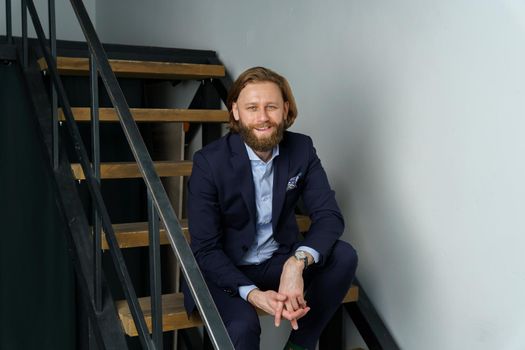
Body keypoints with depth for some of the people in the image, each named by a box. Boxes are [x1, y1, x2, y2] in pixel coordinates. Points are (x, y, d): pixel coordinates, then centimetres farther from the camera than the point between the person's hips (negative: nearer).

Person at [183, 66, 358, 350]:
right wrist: (253, 294, -34)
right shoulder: (209, 162, -18)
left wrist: (297, 263, -35)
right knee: (242, 326, -33)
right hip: (225, 271, -4)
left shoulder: (301, 149, -7)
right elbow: (205, 249, -18)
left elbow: (329, 216, -14)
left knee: (344, 256, -20)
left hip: (280, 262, 4)